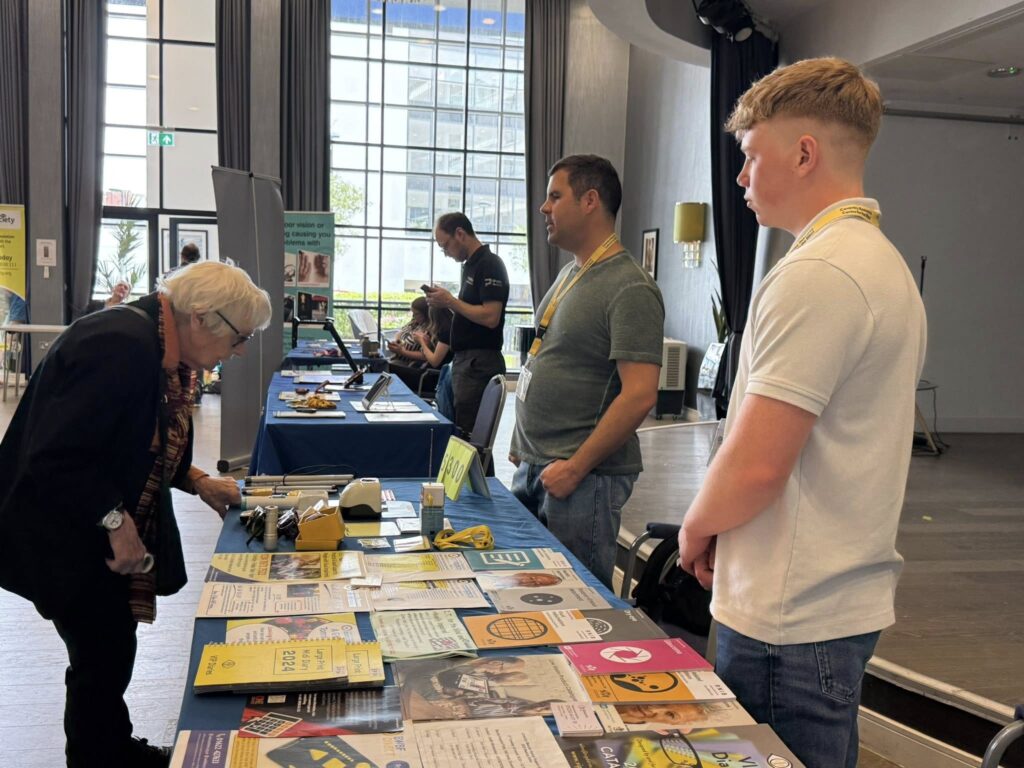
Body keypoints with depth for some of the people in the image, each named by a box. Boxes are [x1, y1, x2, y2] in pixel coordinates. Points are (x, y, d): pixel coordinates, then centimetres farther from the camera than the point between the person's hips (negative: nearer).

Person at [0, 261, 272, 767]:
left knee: (111, 649, 19)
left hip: (99, 533, 9)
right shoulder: (122, 346, -28)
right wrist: (115, 522, -23)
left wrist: (197, 481, 5)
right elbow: (56, 457, -29)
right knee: (104, 654, 0)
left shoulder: (162, 347, 2)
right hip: (65, 540, -9)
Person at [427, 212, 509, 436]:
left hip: (480, 361, -9)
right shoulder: (470, 265, 16)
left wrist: (450, 301, -14)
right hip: (465, 358, 9)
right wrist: (446, 302, 6)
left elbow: (490, 317, -22)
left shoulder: (489, 264, -12)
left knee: (468, 429, -8)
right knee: (462, 426, 10)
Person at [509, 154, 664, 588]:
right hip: (532, 467, 9)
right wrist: (524, 447, 17)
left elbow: (639, 395, -23)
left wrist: (575, 468, -20)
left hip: (583, 477, -9)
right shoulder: (570, 274, 13)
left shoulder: (630, 289, -16)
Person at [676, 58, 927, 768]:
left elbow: (756, 465, -25)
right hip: (854, 598, 10)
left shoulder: (816, 275, -20)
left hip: (791, 624, -10)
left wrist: (696, 529, -4)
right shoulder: (887, 264, 13)